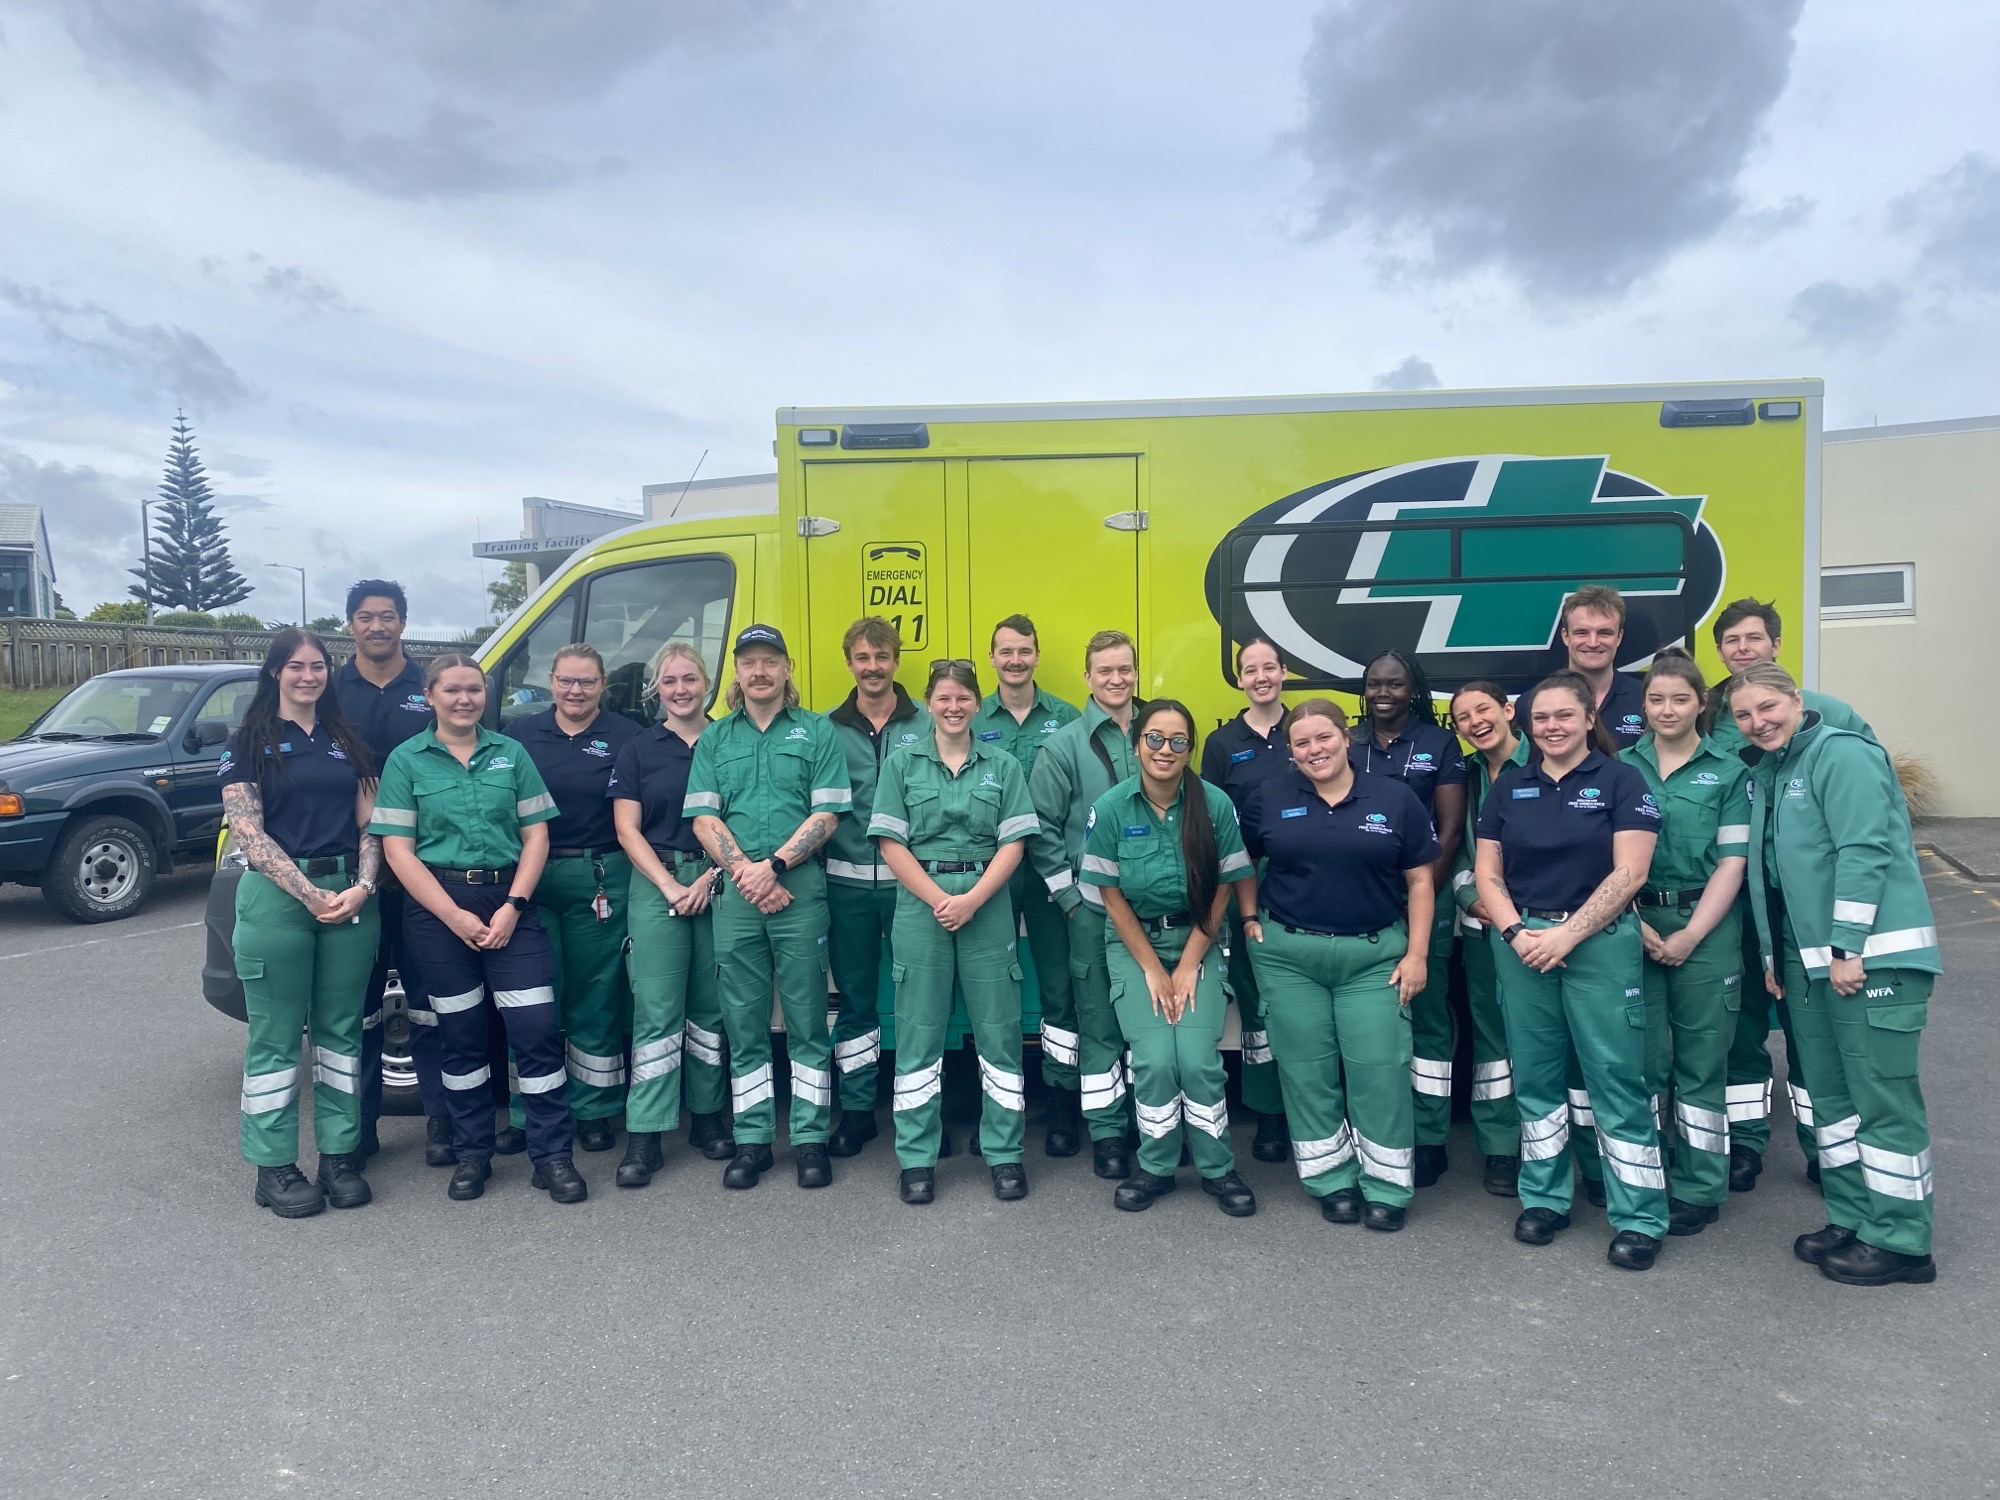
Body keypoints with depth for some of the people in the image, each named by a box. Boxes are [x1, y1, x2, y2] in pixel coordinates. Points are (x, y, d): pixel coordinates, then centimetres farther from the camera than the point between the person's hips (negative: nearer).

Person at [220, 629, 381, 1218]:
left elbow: (369, 823, 9)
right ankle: (274, 1168, 12)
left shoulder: (347, 741, 13)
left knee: (340, 1030, 8)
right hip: (277, 898, -3)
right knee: (276, 1037, 2)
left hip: (351, 897, 4)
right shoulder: (250, 744, 2)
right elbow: (248, 833, -6)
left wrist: (362, 887, -8)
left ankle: (339, 1156, 17)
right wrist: (312, 895, -14)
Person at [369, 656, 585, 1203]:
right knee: (461, 1035, 8)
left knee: (537, 1028, -5)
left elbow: (536, 835, 5)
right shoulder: (407, 760, 3)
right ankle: (472, 1154, 23)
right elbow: (398, 850, -3)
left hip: (510, 902, 1)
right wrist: (456, 917, -11)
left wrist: (513, 906, -8)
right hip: (438, 908, -1)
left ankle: (553, 1156, 4)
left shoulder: (511, 753, 8)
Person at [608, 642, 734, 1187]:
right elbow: (627, 829, 2)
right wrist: (670, 886, -8)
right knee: (657, 1010, -3)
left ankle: (708, 1116, 20)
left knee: (712, 1006, 7)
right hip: (656, 884, -1)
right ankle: (644, 1137, 1)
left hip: (721, 883, 1)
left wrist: (711, 877, -9)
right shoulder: (638, 750, 8)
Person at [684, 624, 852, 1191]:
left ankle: (810, 1138, 11)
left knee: (807, 1018, 2)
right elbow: (703, 819, 5)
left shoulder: (817, 732, 6)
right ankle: (752, 1139, 16)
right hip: (734, 892, 2)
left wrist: (773, 864, -12)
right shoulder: (713, 739, 13)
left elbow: (826, 815, -2)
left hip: (800, 886, -2)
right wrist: (744, 872, -9)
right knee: (744, 1023, 7)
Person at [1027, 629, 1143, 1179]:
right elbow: (1041, 828, -3)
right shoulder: (1064, 746, -3)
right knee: (1100, 1021, 4)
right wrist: (1069, 896, -6)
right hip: (1093, 904, -2)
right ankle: (1107, 1132, 15)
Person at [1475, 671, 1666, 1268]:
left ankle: (1639, 1218, 7)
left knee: (1616, 1078, -3)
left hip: (1599, 941, -3)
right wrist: (1517, 933, -8)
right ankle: (1544, 1198, 23)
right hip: (1521, 943, 4)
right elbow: (1486, 872, 7)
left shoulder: (1621, 781, -1)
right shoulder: (1509, 786, 9)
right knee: (1535, 1075, 10)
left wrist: (1566, 934, -14)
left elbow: (1629, 872, -9)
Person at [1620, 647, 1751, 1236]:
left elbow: (1733, 861, -3)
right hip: (1635, 923, 1)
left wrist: (1690, 935, -10)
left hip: (1706, 928, -1)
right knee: (1641, 1056, 5)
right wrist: (1636, 924, -8)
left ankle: (1697, 1190, 15)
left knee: (1701, 1060, 4)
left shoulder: (1728, 772, 2)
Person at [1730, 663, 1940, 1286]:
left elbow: (1864, 852, -18)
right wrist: (1773, 954, 16)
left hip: (1873, 954, -9)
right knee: (1830, 1094, 14)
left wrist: (1848, 948, -20)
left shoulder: (1842, 753, -11)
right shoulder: (1765, 773, 14)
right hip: (1808, 958, 9)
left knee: (1883, 1097, -2)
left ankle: (1899, 1241, 9)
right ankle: (1852, 1219, 25)